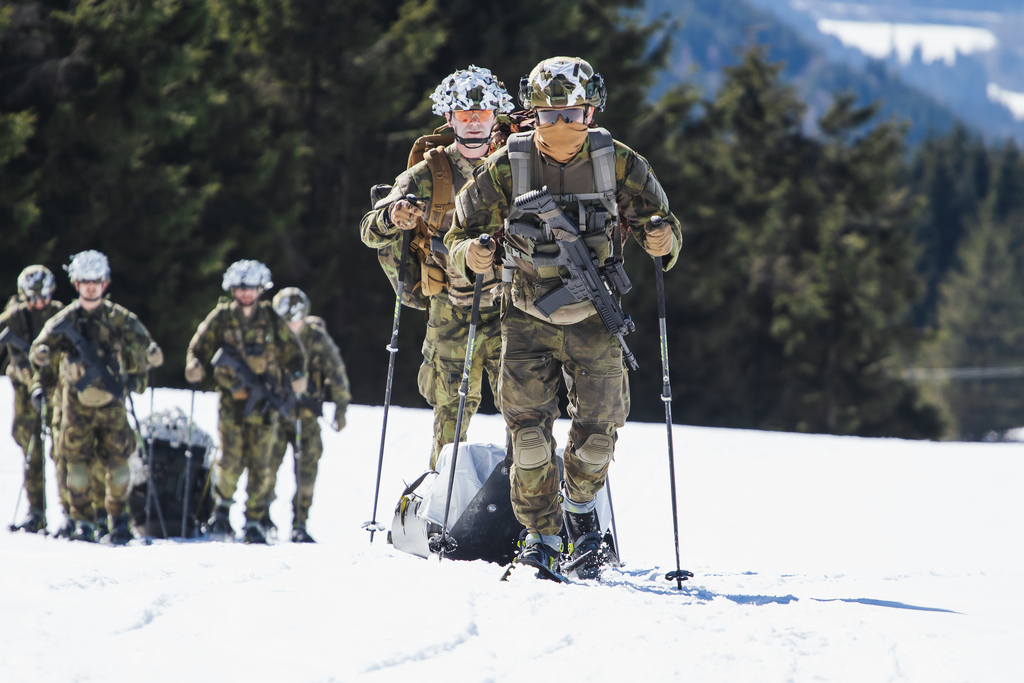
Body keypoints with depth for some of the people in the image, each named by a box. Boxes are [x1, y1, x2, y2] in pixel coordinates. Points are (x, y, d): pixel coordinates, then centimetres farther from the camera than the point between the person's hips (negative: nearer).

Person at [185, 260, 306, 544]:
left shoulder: (270, 319, 5)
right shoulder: (221, 318, 3)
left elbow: (291, 349, 15)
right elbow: (200, 347, 9)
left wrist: (296, 373, 0)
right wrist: (196, 366, -11)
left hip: (264, 402, 1)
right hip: (232, 398, -1)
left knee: (260, 465, 0)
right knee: (231, 460, -14)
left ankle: (253, 523, 8)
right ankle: (222, 507, 8)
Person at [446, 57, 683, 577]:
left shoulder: (617, 164, -5)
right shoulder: (507, 168, -7)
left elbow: (656, 218, 5)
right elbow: (463, 229, 1)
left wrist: (664, 241, -19)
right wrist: (469, 254, -22)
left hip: (594, 320, 0)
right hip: (528, 318, 0)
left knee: (597, 430, -2)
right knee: (529, 432, -9)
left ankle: (580, 501, 28)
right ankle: (541, 535, 5)